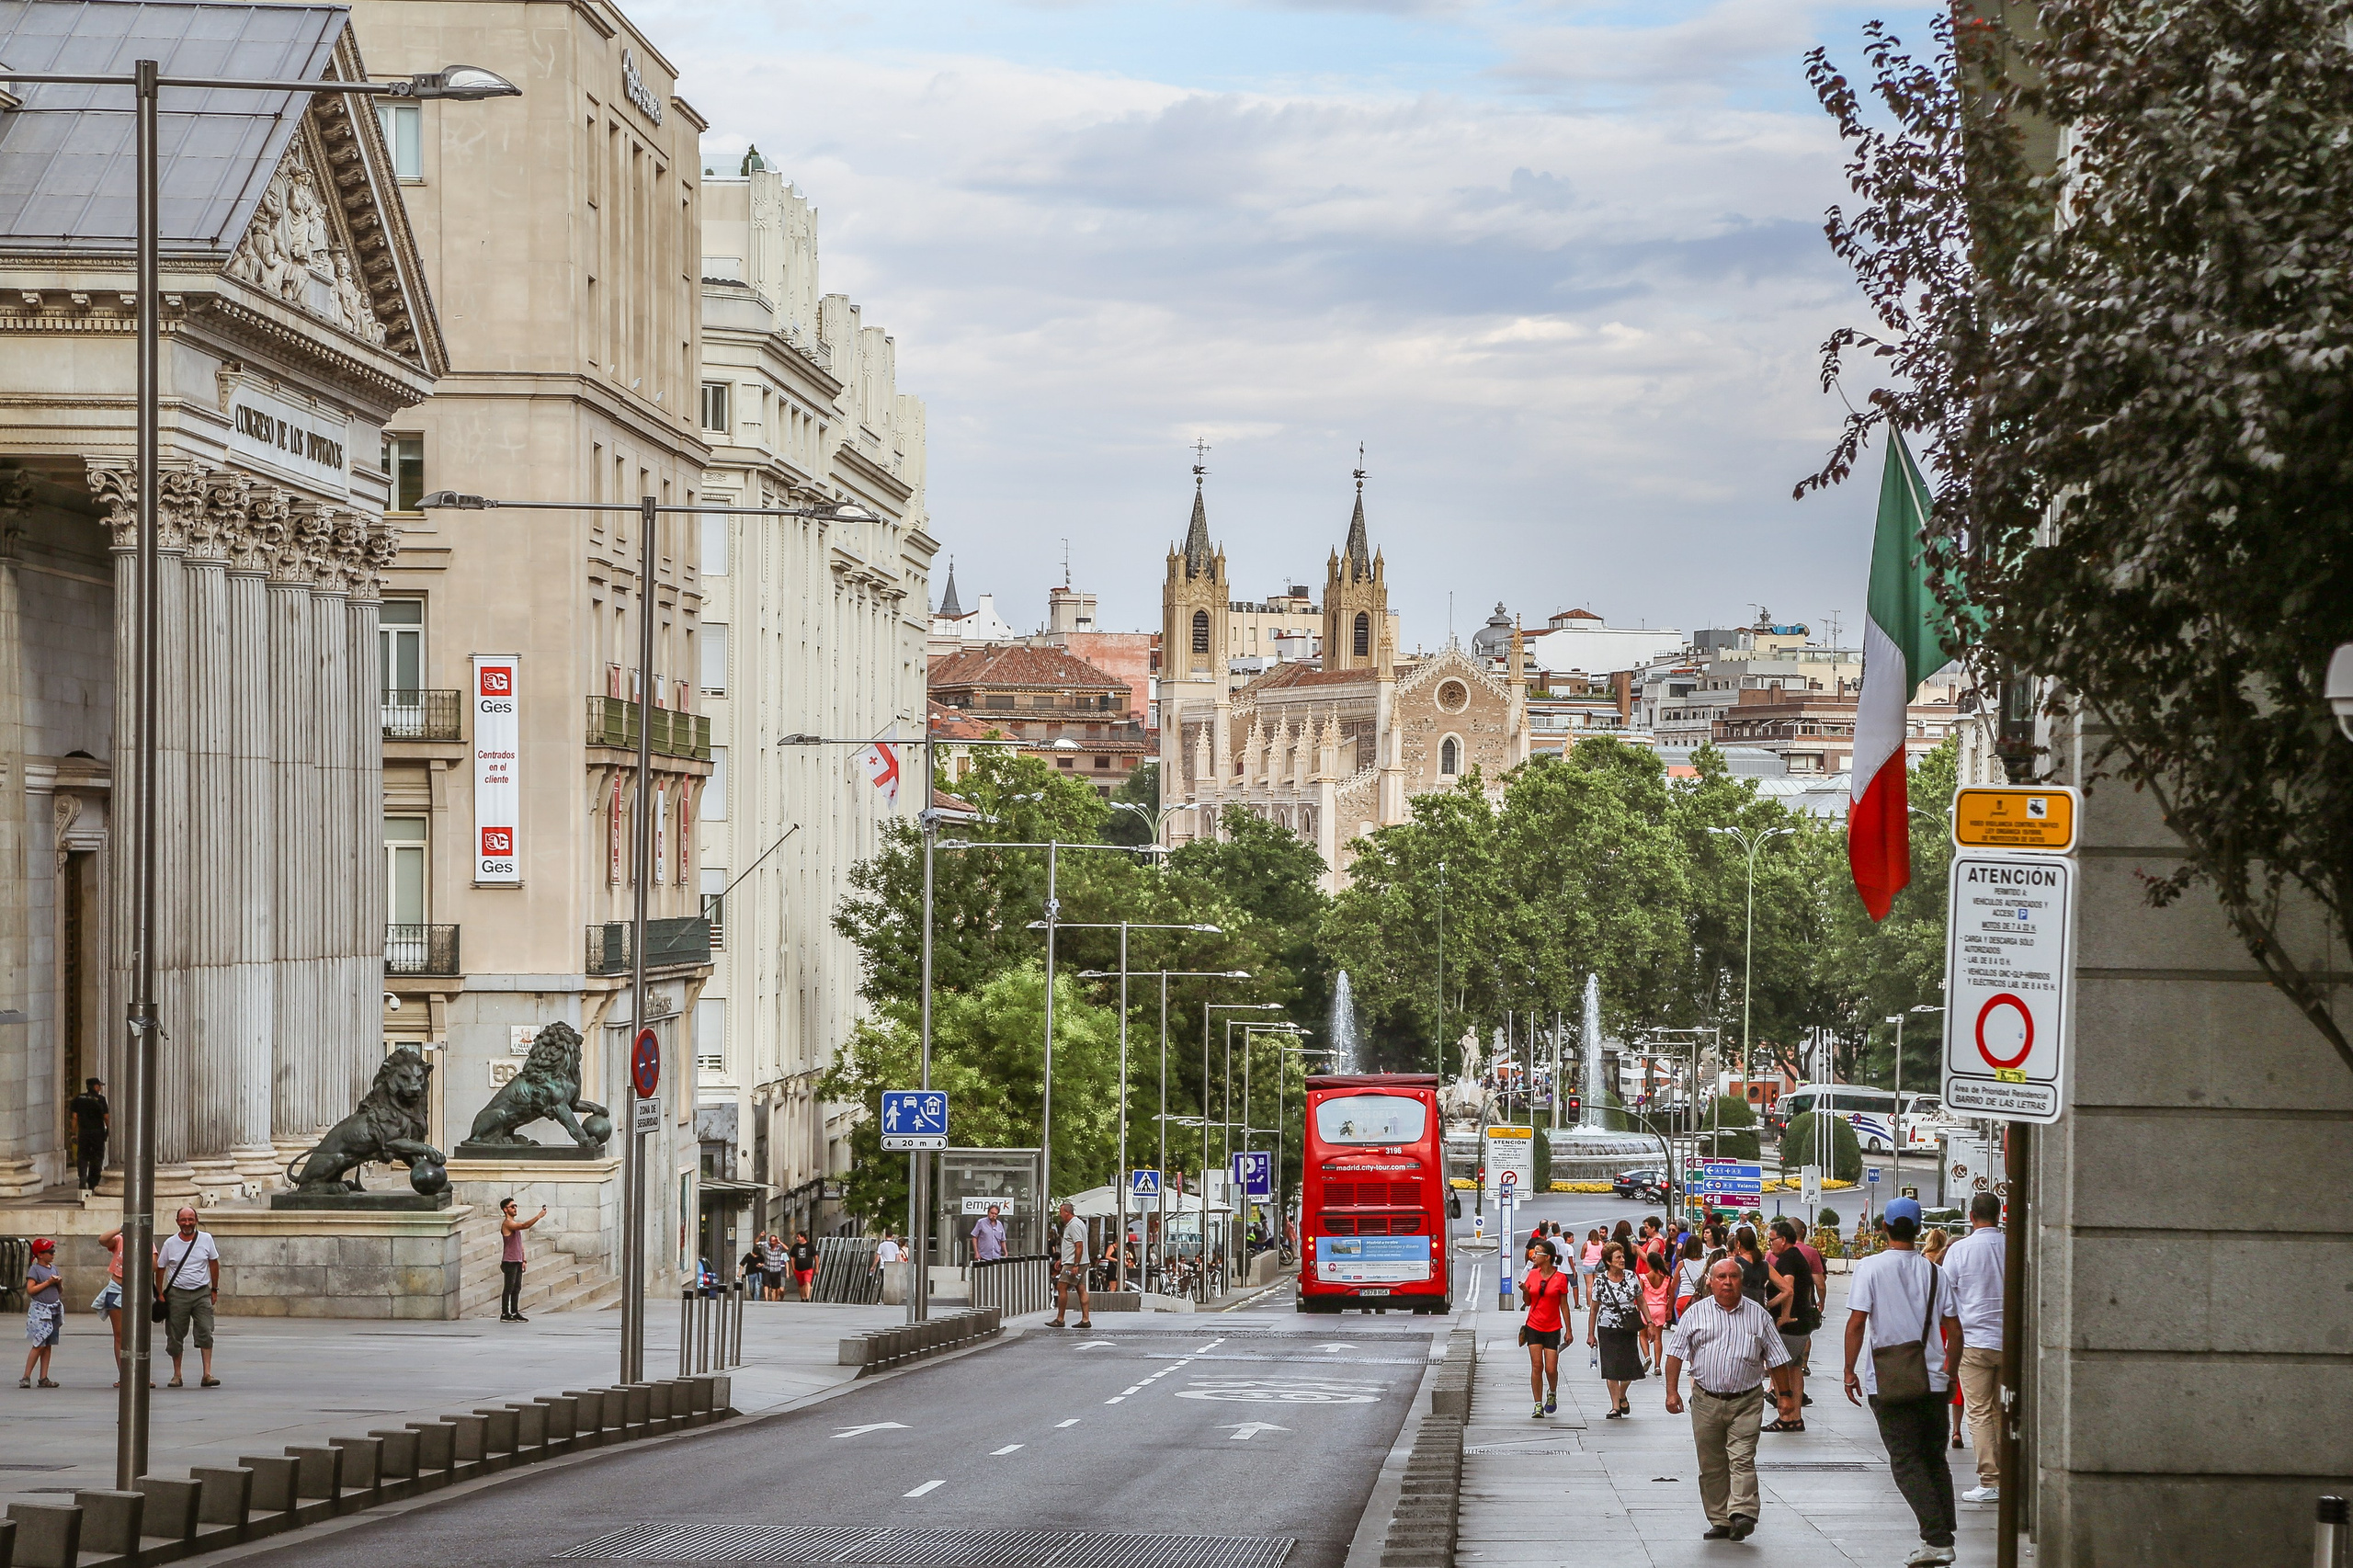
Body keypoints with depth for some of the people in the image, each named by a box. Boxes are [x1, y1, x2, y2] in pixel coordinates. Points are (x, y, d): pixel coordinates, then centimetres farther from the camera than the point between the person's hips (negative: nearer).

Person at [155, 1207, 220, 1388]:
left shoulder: (206, 1239, 2)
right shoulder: (170, 1243, 1)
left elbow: (213, 1263, 11)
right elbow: (160, 1269, 8)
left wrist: (214, 1289, 10)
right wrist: (160, 1294, 3)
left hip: (202, 1293, 0)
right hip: (177, 1294, 0)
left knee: (205, 1333, -10)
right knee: (175, 1337, 4)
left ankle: (207, 1374, -10)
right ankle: (176, 1375, 15)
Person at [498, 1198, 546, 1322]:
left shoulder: (514, 1223, 19)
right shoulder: (507, 1223, -12)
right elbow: (525, 1225, -28)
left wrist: (523, 1260, 18)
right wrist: (539, 1216, -28)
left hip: (517, 1261, 9)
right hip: (509, 1261, -9)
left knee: (517, 1288, 9)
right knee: (508, 1288, -7)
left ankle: (515, 1313, 13)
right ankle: (505, 1314, -5)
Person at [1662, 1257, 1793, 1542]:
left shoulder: (1758, 1315, 7)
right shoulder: (1696, 1313, 7)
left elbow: (1776, 1359, 10)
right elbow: (1676, 1353, 6)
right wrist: (1672, 1391, -2)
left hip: (1746, 1402, -1)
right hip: (1706, 1401, 1)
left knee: (1742, 1459, -14)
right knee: (1711, 1465, 4)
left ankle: (1742, 1514, -21)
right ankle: (1720, 1521, 11)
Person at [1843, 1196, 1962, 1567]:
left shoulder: (1870, 1267, -6)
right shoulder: (1934, 1272, 5)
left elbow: (1856, 1322, -10)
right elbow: (1954, 1329, 5)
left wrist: (1850, 1372, -2)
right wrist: (1950, 1370, 18)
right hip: (1934, 1381, 3)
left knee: (1905, 1460, -1)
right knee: (1935, 1459, 15)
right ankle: (1942, 1537, 13)